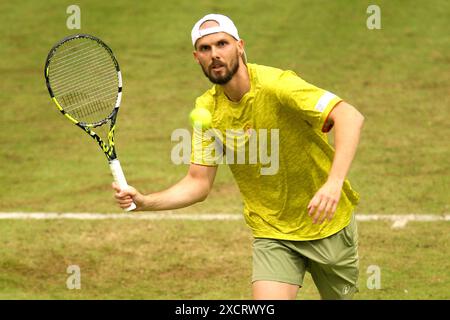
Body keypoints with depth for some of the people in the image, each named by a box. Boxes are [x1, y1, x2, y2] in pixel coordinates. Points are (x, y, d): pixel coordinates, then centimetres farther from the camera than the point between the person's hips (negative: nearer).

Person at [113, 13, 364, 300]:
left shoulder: (276, 85, -22)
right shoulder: (208, 110, -4)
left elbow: (350, 117, -33)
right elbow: (199, 184, 0)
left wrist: (334, 183, -47)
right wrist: (144, 202, -17)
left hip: (327, 223, -2)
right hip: (272, 235, 3)